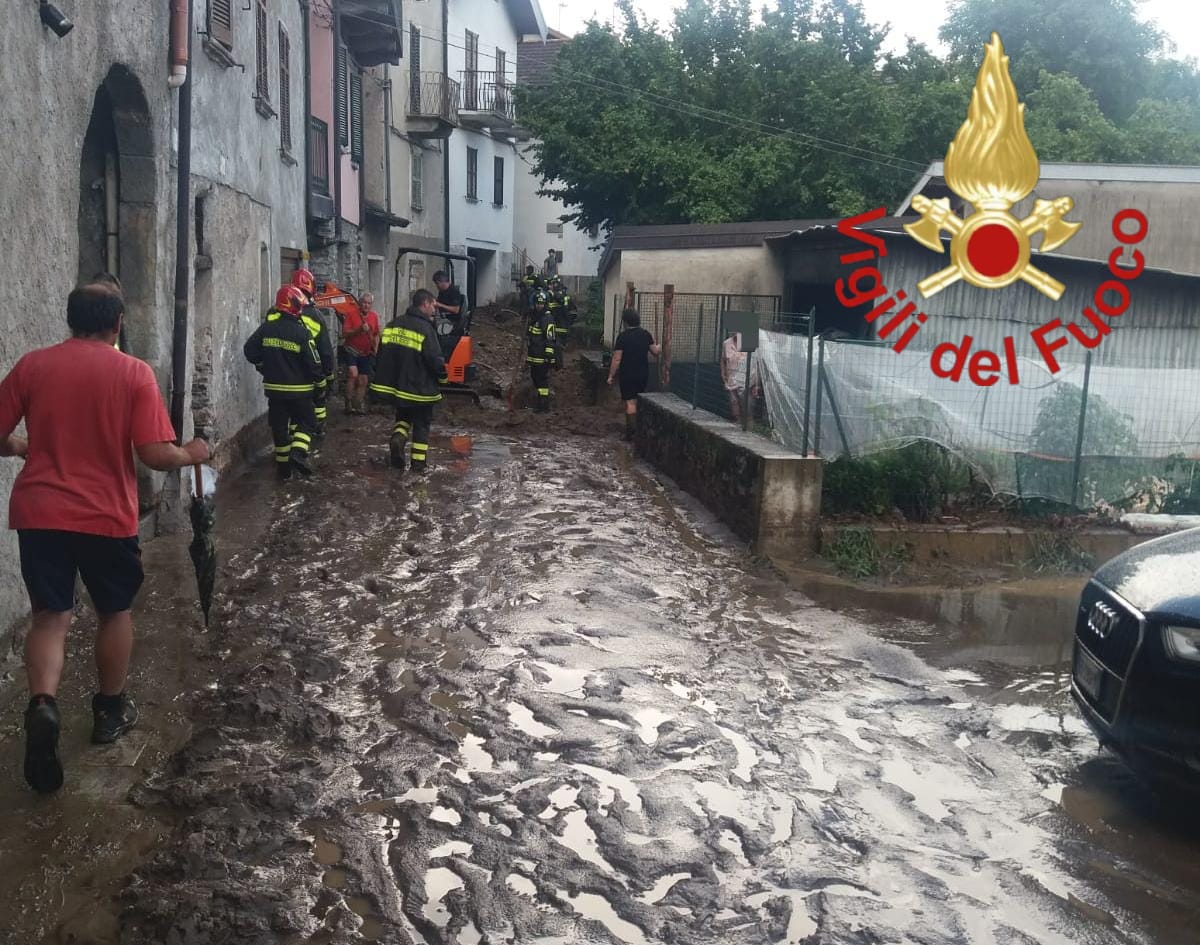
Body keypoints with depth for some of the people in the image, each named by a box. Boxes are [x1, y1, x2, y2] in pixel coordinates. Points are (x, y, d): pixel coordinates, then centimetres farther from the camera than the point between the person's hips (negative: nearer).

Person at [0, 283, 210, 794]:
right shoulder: (135, 373, -7)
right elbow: (156, 455, -14)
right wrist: (192, 454, 6)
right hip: (106, 515, -2)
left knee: (50, 615, 11)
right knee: (115, 610, 19)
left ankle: (42, 704, -13)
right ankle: (110, 710, 31)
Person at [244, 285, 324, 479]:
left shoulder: (266, 328, -2)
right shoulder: (302, 333, -15)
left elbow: (249, 350, 4)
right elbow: (313, 364, -14)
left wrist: (263, 367, 18)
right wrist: (320, 378, 6)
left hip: (274, 387, 4)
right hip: (299, 389, -4)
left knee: (279, 426, 12)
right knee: (306, 422, 10)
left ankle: (283, 468, 16)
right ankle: (298, 452, -14)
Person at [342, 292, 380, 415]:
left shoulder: (374, 316, 6)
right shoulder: (351, 314, -8)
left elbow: (376, 335, 18)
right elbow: (344, 333, -14)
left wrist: (376, 348, 4)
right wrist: (359, 329, -26)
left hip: (366, 353, 5)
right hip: (351, 350, -5)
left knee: (363, 381, 8)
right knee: (353, 375, -23)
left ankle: (359, 405, 18)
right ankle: (349, 403, -15)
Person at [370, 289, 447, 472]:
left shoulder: (393, 324, 5)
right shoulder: (425, 328, -17)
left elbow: (382, 352, 11)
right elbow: (435, 359, -19)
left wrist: (382, 379, 21)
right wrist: (443, 376, 1)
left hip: (396, 384, 5)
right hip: (420, 388, -5)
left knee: (403, 415, 24)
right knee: (421, 423, 9)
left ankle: (397, 437, -3)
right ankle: (419, 463, 11)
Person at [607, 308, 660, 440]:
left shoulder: (623, 336, -14)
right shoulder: (646, 334, 1)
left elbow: (617, 359, -15)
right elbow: (655, 352, 10)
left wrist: (611, 376, -8)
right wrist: (658, 347, 34)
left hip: (627, 375, -5)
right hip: (643, 374, 5)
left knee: (630, 402, -2)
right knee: (640, 402, 16)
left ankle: (631, 432, -3)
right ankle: (639, 429, 24)